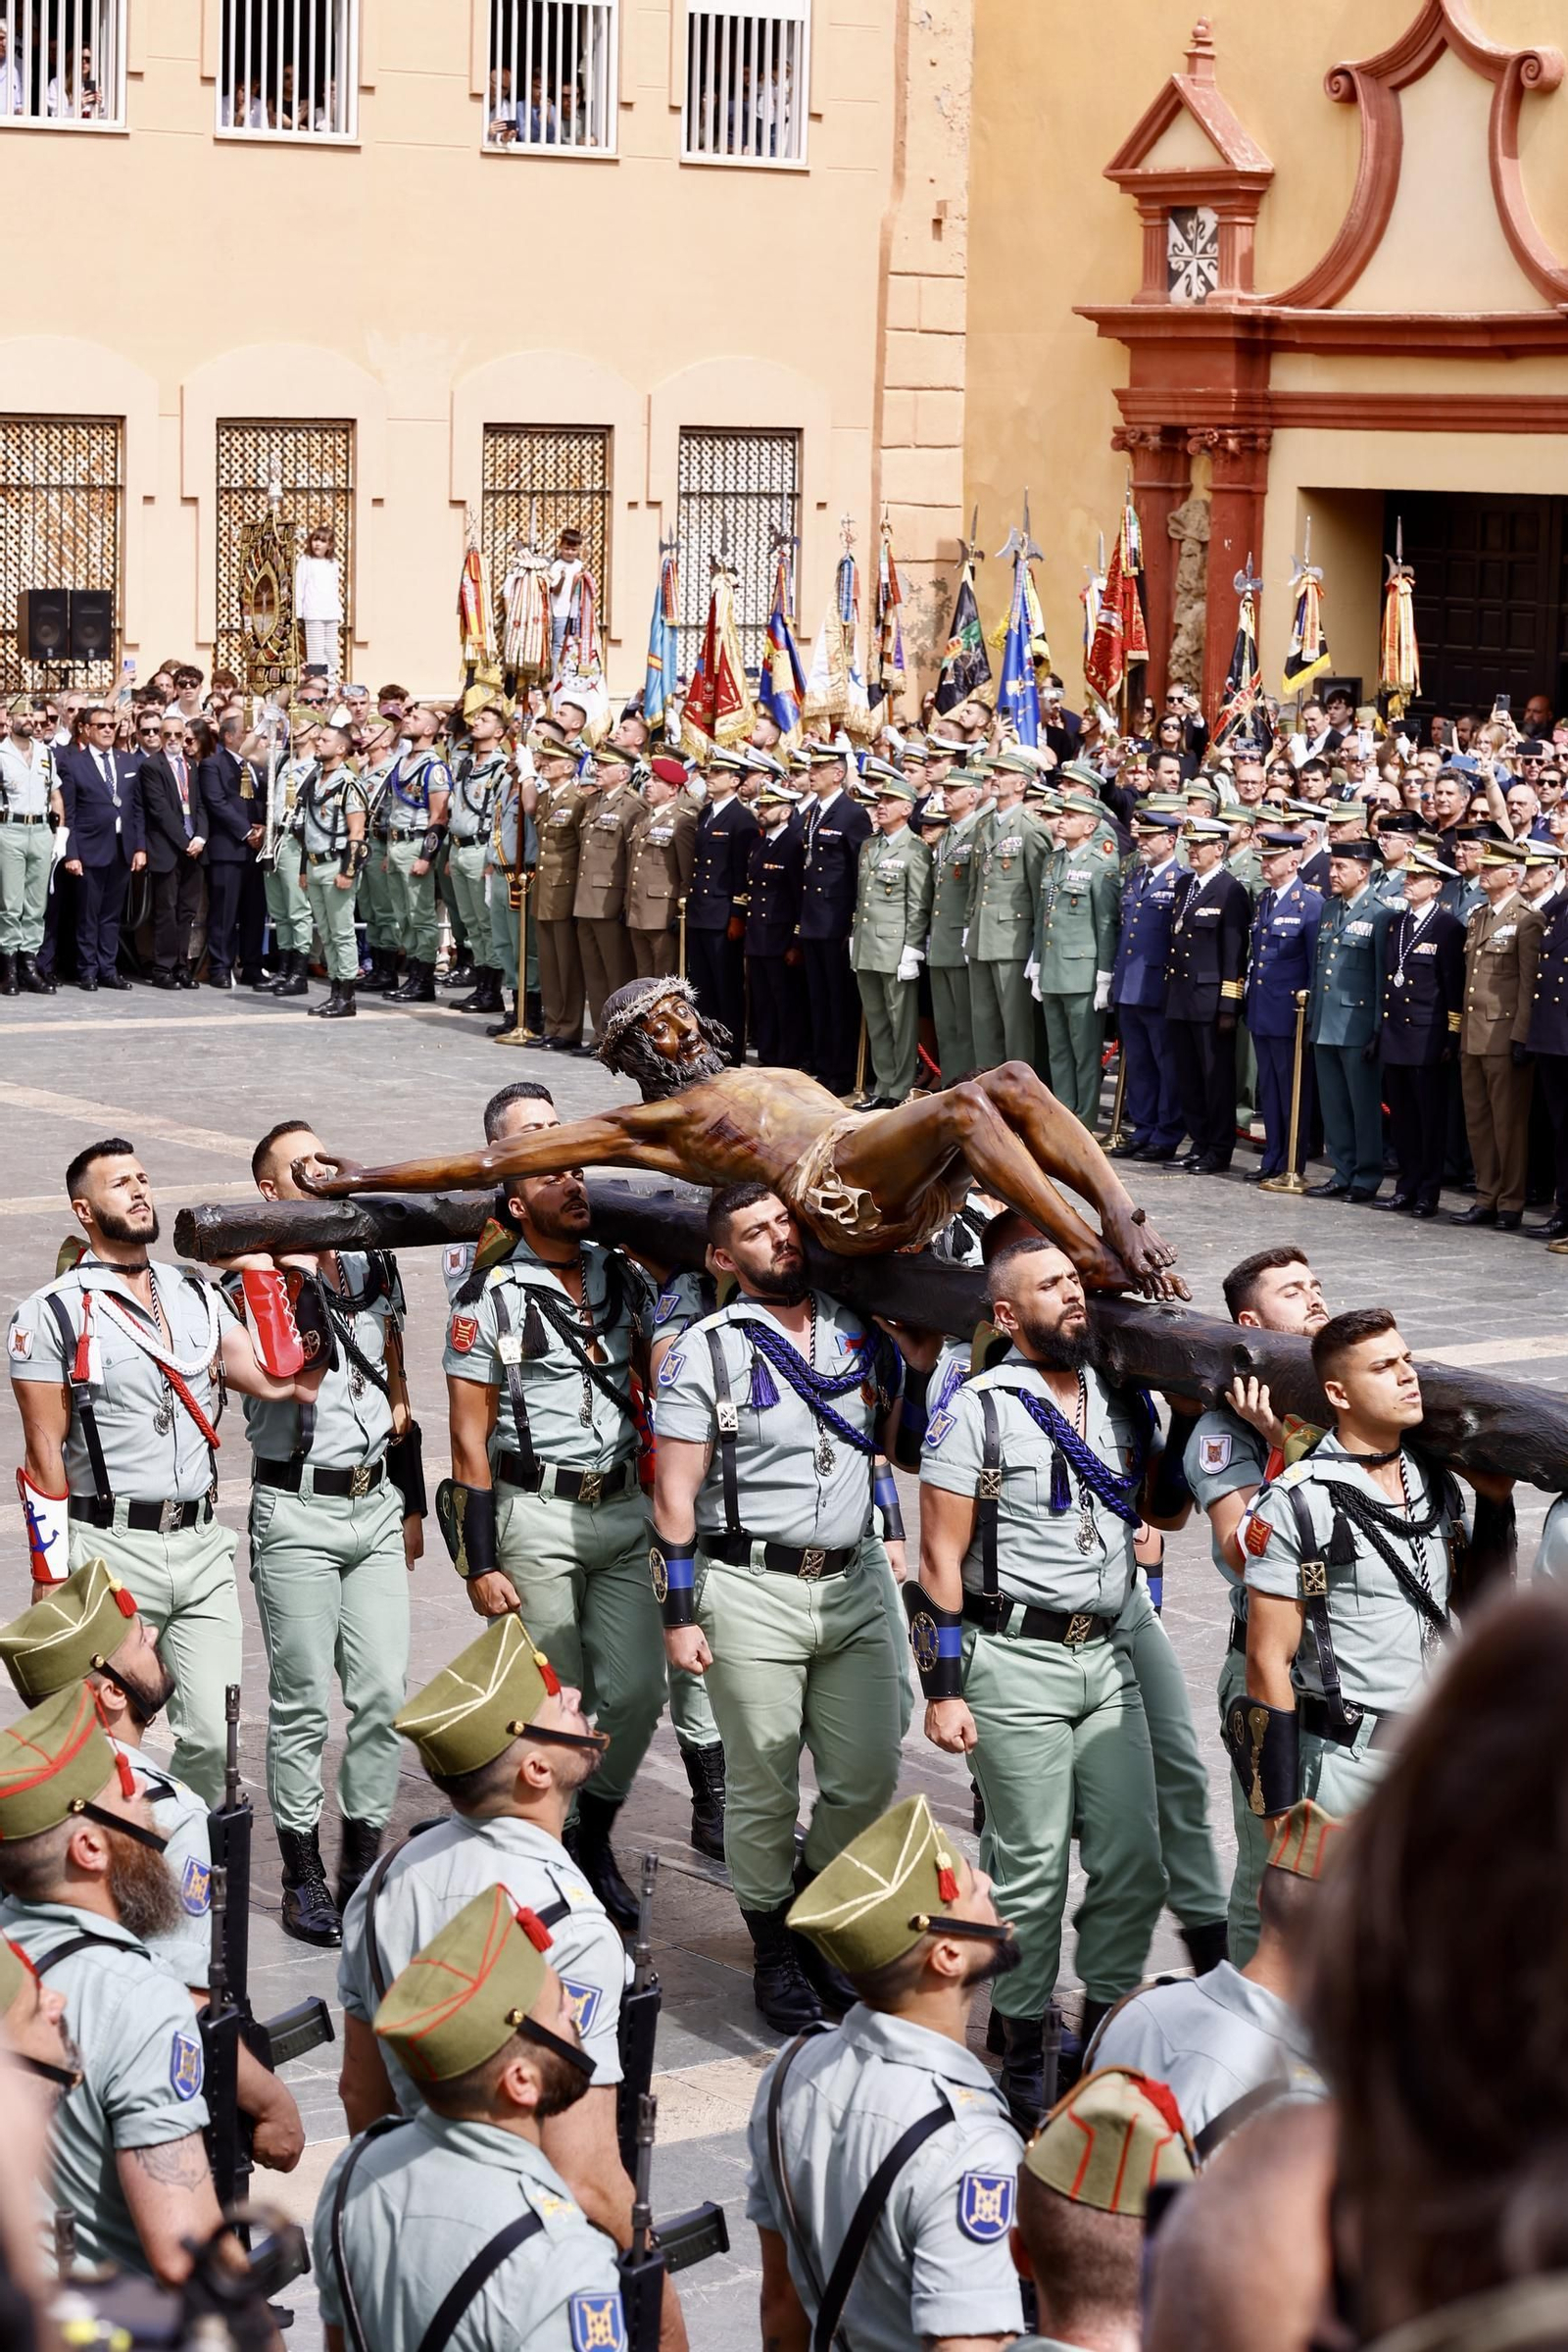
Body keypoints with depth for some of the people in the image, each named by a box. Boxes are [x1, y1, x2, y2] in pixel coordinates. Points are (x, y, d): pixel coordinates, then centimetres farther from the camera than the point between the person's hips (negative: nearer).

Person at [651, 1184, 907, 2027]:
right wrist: (679, 1614, -9)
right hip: (751, 1589, -4)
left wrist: (891, 1529, 16)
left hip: (854, 1583, 4)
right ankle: (774, 1950, 20)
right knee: (763, 1787, 4)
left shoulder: (860, 1330, 6)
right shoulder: (705, 1352, -7)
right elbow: (675, 1496, -6)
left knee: (870, 1778, 6)